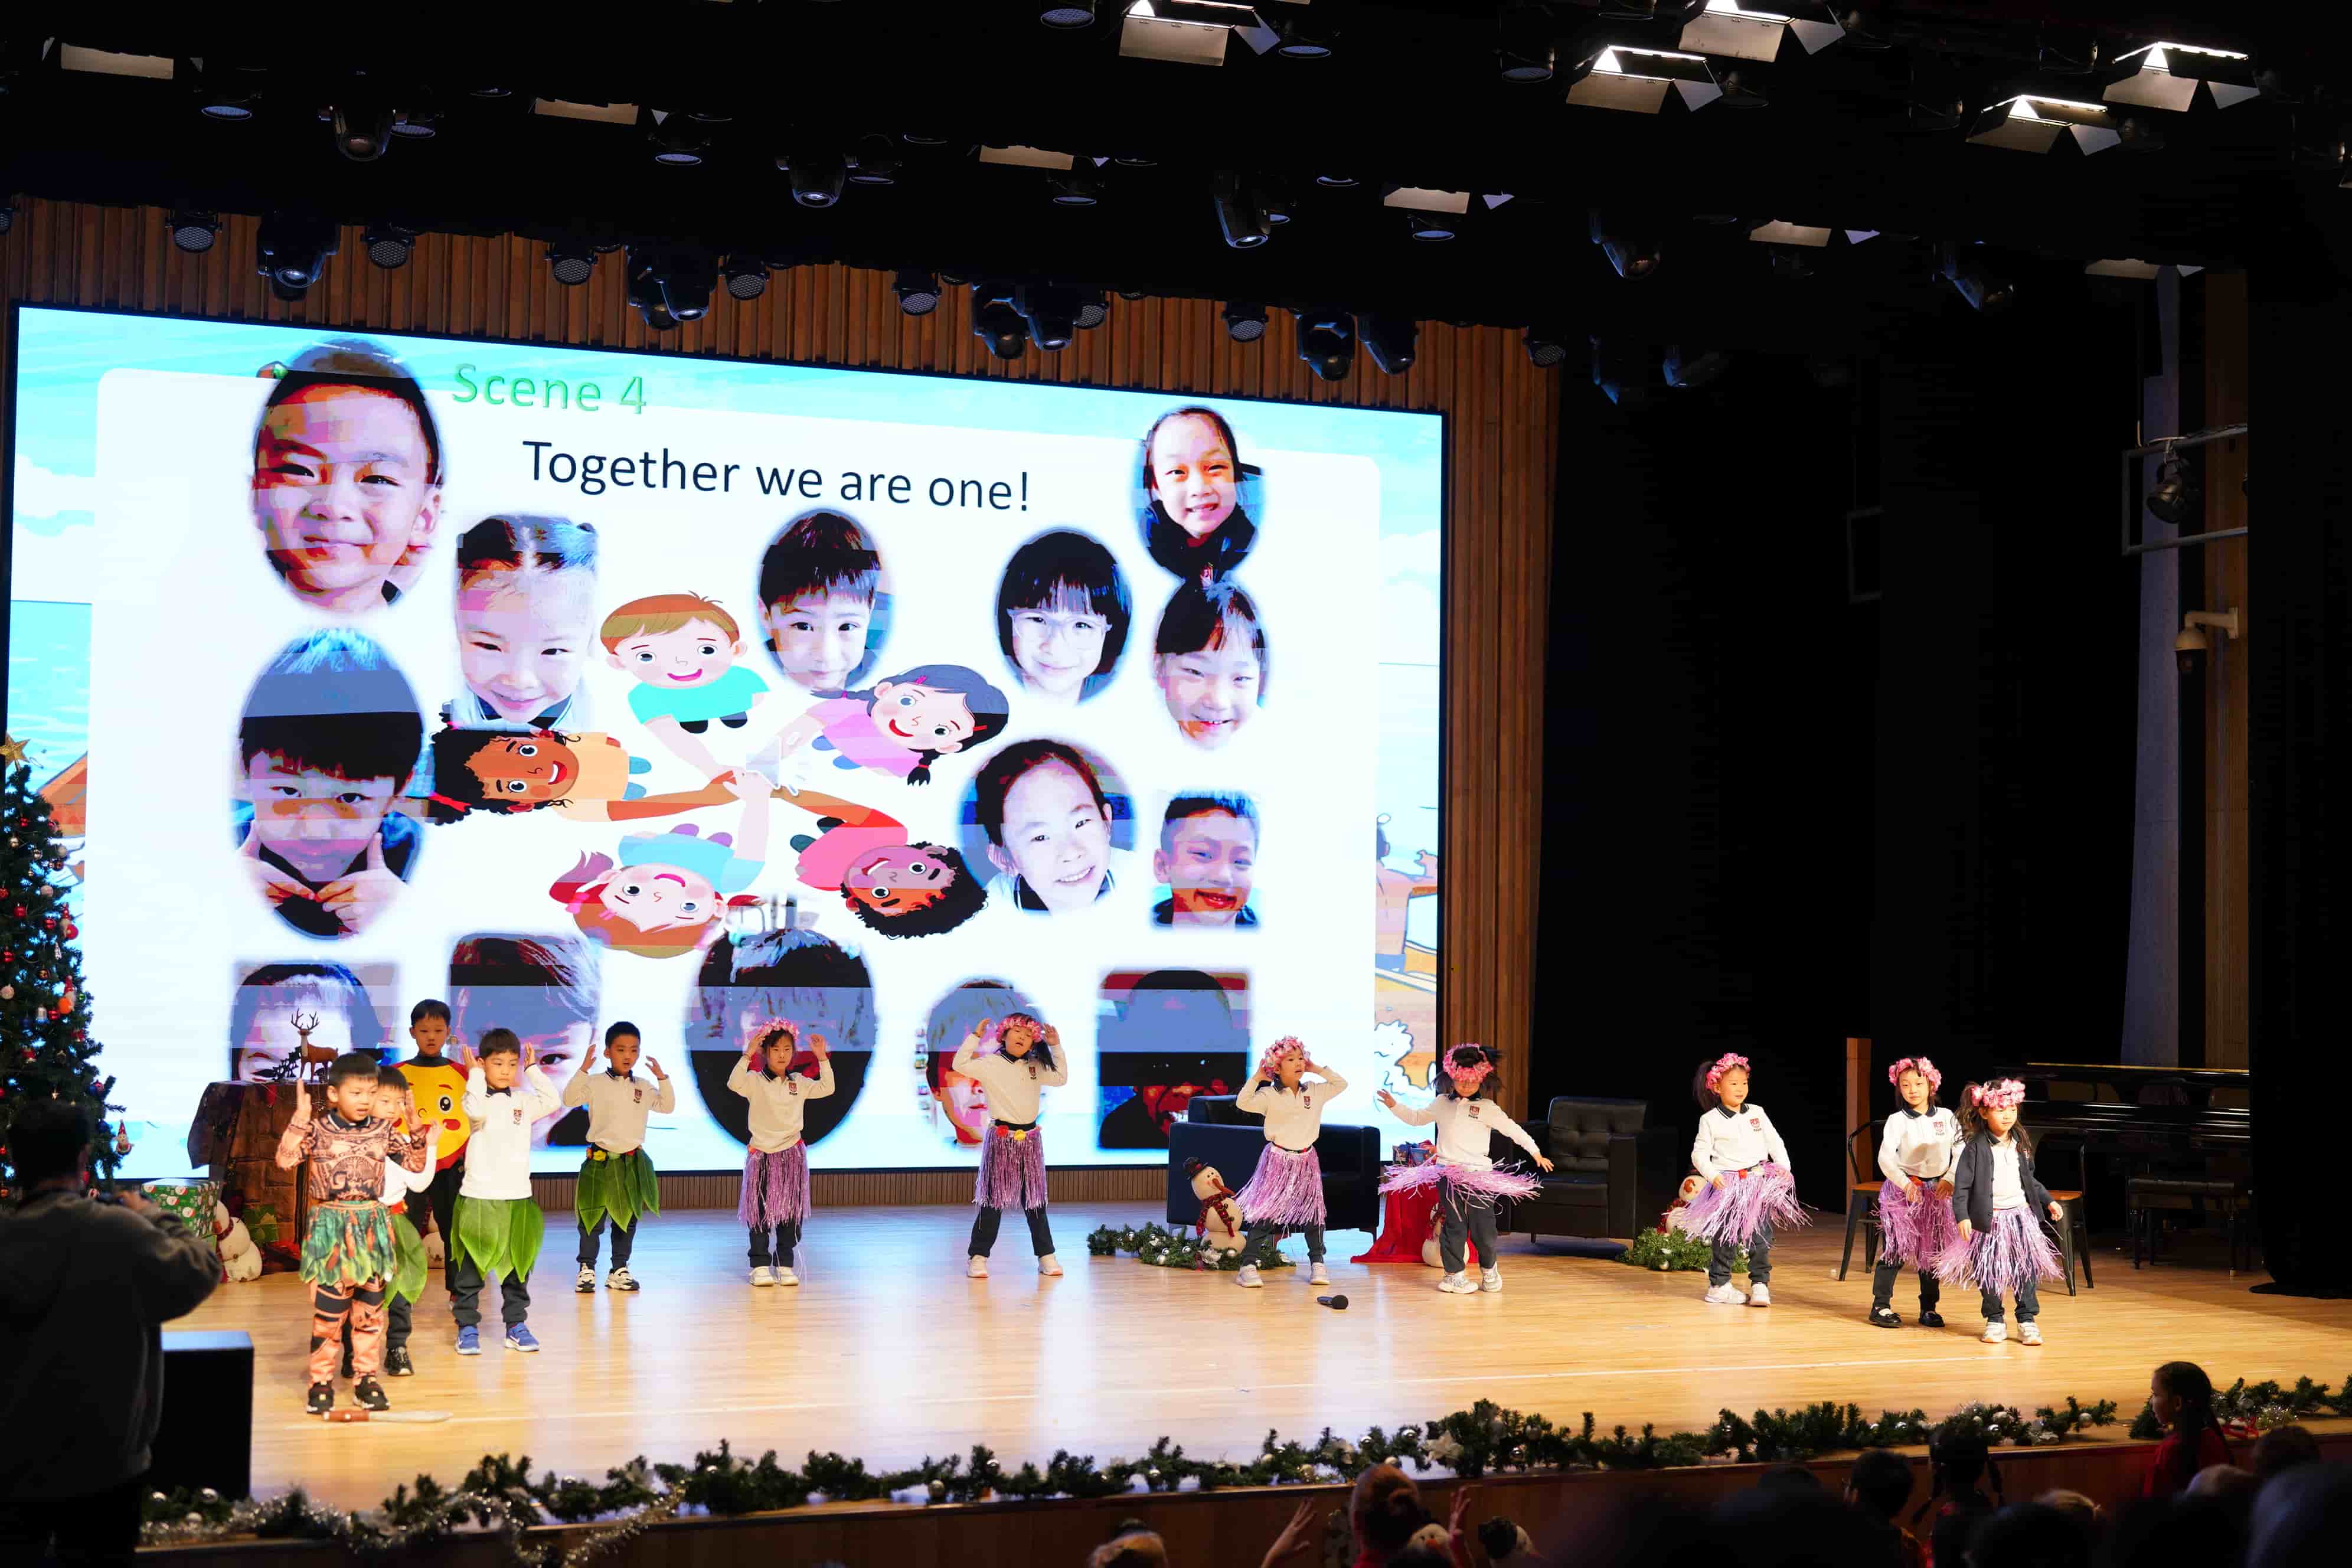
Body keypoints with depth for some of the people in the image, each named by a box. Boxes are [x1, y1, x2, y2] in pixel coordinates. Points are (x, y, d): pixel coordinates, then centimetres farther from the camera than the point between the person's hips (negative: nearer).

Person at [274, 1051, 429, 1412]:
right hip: (330, 1226, -3)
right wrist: (300, 1119, -20)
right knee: (328, 1309, -2)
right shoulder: (317, 1129, -5)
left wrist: (414, 1125, -2)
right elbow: (285, 1160, -17)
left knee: (370, 1310, 8)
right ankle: (321, 1382, 8)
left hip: (372, 1226, 3)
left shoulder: (383, 1129, 4)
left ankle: (366, 1378, 17)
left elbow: (417, 1164, 9)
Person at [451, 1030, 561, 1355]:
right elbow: (477, 1111, -26)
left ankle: (517, 1325, 18)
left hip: (518, 1196, 4)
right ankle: (467, 1326, 7)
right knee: (471, 1266, 0)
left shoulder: (522, 1100, 9)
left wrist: (533, 1069, -3)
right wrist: (476, 1075, -16)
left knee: (517, 1266, 10)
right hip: (479, 1196, -4)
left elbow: (553, 1102, -7)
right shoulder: (477, 1096, -3)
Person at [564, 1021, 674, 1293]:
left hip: (633, 1161, 4)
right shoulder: (595, 1083, -6)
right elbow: (570, 1099, -17)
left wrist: (662, 1078, -2)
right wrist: (583, 1070, -25)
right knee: (593, 1219, -2)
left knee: (628, 1219, 9)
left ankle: (620, 1270, 18)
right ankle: (587, 1269, 8)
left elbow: (667, 1106, 11)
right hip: (601, 1160, -4)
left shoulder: (643, 1087, 7)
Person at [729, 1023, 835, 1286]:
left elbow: (826, 1088, 5)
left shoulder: (798, 1083, 7)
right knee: (760, 1213, -1)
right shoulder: (755, 1081, -6)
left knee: (791, 1214, 5)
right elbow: (734, 1084, -24)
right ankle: (760, 1266, 6)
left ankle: (784, 1265, 13)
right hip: (762, 1155, -3)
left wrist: (823, 1058, -3)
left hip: (792, 1154, 3)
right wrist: (748, 1055, -31)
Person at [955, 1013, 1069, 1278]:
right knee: (993, 1199, -3)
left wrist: (1056, 1047, 12)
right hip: (1001, 1138, -5)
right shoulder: (991, 1064, -6)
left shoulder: (1036, 1067, 10)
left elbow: (1061, 1078, 20)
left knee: (1035, 1200, 9)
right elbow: (960, 1065, -18)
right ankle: (978, 1256, 3)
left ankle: (1046, 1256, 14)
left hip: (1030, 1139, 5)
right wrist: (976, 1036, -18)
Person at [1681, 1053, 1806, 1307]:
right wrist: (1713, 1175, -17)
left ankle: (1760, 1284, 4)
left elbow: (1775, 1142, 11)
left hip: (1759, 1181, 3)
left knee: (1761, 1235, -3)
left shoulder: (1757, 1113, 8)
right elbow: (1699, 1154, -3)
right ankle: (1719, 1285, 12)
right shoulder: (1710, 1120, -2)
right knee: (1726, 1236, 1)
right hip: (1728, 1185, -3)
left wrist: (1784, 1167, -3)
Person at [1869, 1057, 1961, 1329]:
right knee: (1895, 1249, -5)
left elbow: (1961, 1152, 3)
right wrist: (1905, 1183, -26)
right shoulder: (1897, 1121, -5)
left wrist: (1950, 1179, -11)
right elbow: (1885, 1157, -14)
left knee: (1933, 1252, 8)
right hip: (1904, 1189, -3)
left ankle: (1929, 1309, 17)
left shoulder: (1946, 1117, 3)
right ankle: (1880, 1306, 1)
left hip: (1938, 1191, 3)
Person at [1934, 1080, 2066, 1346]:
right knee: (1989, 1273, 3)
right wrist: (1962, 1216, -22)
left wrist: (2049, 1201, 18)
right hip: (1988, 1220, -4)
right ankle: (1994, 1321, 17)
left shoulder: (2021, 1143, 8)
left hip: (2021, 1215, 4)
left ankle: (2028, 1320, 8)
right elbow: (1962, 1185, -13)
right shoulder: (1976, 1147, -10)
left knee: (2026, 1269, -1)